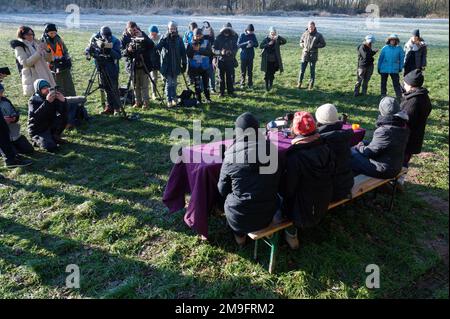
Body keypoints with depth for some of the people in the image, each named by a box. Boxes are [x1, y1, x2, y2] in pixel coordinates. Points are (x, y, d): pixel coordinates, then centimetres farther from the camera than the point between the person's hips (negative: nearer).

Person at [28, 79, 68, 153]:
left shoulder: (54, 97, -4)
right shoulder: (33, 101, -13)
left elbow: (63, 113, -12)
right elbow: (35, 116, -31)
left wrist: (63, 101, -31)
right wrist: (47, 102, -39)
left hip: (51, 127, 5)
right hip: (38, 131, -5)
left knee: (64, 118, -19)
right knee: (51, 147, -27)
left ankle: (55, 137, 1)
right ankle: (37, 140, 6)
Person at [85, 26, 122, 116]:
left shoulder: (115, 41, -10)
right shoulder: (96, 40, -1)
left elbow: (119, 56, -17)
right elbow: (89, 49, 9)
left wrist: (110, 50, -30)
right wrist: (88, 52, -13)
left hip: (112, 69, -4)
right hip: (101, 68, 4)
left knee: (114, 89, -4)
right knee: (107, 89, 10)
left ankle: (117, 108, 4)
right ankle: (109, 107, 18)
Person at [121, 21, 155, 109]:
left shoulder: (142, 35, -1)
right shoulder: (125, 38, 2)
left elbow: (152, 46, -11)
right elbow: (122, 52, -1)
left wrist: (143, 37, -23)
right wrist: (127, 50, -22)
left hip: (144, 65, -1)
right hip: (132, 65, 2)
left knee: (144, 86, 1)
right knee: (136, 86, 8)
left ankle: (146, 102, 10)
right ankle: (138, 102, 19)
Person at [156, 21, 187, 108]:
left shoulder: (179, 39, 2)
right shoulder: (164, 38, -3)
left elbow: (183, 52, 6)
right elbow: (158, 47, -17)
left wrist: (184, 64, 4)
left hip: (176, 65, 2)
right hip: (167, 65, -2)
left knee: (174, 83, 10)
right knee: (169, 83, -1)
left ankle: (174, 98, 22)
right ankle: (169, 100, 4)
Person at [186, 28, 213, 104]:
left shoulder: (206, 43, 2)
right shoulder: (191, 44, 3)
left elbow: (209, 52, -13)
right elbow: (188, 55, -5)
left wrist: (199, 49, -21)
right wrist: (193, 49, -22)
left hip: (205, 67, 0)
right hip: (195, 67, 0)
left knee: (206, 83, 6)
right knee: (197, 84, 3)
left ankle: (208, 98, 20)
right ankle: (198, 99, 12)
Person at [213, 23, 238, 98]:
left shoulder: (233, 38, 6)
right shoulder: (219, 38, -1)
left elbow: (235, 49, 6)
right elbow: (214, 49, -3)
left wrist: (231, 52, -15)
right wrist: (220, 52, -20)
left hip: (230, 61, 1)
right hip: (221, 60, -1)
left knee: (230, 77, 3)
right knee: (221, 77, 4)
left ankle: (230, 91, 12)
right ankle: (222, 92, 13)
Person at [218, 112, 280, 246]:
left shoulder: (231, 158, -16)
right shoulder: (272, 150, -8)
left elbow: (222, 191, -2)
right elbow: (277, 182, 5)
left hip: (241, 219, -2)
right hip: (269, 215, 3)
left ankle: (239, 235, 36)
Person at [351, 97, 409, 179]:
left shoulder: (384, 131, -29)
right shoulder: (403, 127, 0)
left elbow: (369, 152, -18)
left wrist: (359, 147, 1)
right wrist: (364, 144, 9)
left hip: (384, 171, -10)